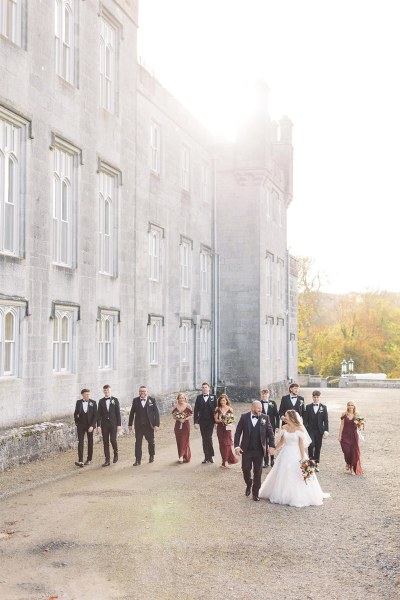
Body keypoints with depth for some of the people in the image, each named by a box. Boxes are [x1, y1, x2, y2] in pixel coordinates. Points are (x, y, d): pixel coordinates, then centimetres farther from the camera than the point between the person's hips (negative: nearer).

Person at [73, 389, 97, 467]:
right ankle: (80, 461, -16)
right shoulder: (78, 402, 2)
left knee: (90, 442, 10)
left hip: (90, 425, 0)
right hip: (81, 425, 0)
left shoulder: (93, 403, -4)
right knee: (80, 442, -9)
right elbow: (75, 413, 14)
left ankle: (89, 459, 23)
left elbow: (95, 415, -7)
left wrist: (92, 426, -15)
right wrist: (76, 422, 7)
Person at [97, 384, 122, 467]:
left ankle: (116, 454, 18)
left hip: (113, 424, -2)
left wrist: (119, 424, -4)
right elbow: (99, 414, 4)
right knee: (105, 442, 2)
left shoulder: (115, 400, 2)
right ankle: (107, 460, 6)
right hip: (104, 424, 2)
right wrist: (98, 425, -4)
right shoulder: (101, 401, 6)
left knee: (113, 440, -10)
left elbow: (118, 413, 1)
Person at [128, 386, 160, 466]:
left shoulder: (152, 400, -2)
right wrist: (130, 424, 7)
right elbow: (132, 413, 7)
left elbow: (156, 413, -3)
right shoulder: (135, 400, 2)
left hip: (149, 425, 0)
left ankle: (151, 456, 32)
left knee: (151, 442, 11)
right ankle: (138, 460, 4)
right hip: (138, 426, 1)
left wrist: (156, 424, -9)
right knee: (138, 442, -1)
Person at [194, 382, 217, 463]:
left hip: (210, 421, -2)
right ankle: (206, 457, 11)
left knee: (209, 438, -11)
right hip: (202, 421, 3)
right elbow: (196, 410, 5)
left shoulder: (213, 397, 1)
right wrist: (196, 422, -2)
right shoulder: (199, 398, 6)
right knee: (204, 439, 6)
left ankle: (211, 455, 4)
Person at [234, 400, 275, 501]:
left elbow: (270, 433, 1)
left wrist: (271, 446, -9)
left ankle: (255, 493, 19)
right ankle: (248, 485, 34)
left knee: (257, 472, 6)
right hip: (246, 449, 0)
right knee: (246, 469, 4)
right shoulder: (244, 417, -2)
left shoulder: (265, 418, -1)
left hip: (259, 450, 0)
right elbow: (238, 432, 0)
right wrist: (236, 446, -9)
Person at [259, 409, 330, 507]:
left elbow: (301, 444, -12)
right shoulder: (284, 428, 1)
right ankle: (283, 495, 26)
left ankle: (298, 498, 14)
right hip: (285, 454, 5)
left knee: (297, 477, 0)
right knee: (282, 476, 11)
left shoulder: (299, 428, -12)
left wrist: (303, 458, -14)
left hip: (296, 455, -5)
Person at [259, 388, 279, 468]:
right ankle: (266, 462, 12)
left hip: (271, 426, 0)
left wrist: (277, 426, -2)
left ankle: (272, 460, 21)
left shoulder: (273, 403, 1)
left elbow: (277, 415, 2)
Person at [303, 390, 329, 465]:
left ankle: (316, 463, 13)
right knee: (311, 445, -17)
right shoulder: (308, 407, 5)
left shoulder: (323, 407, 5)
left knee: (318, 447, 4)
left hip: (319, 430, 1)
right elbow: (305, 419, 5)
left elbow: (326, 420, 3)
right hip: (310, 430, -1)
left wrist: (326, 430, -6)